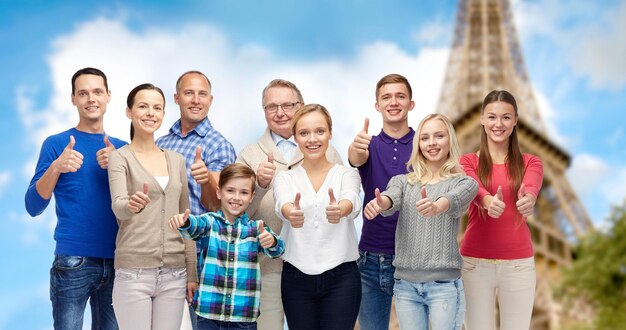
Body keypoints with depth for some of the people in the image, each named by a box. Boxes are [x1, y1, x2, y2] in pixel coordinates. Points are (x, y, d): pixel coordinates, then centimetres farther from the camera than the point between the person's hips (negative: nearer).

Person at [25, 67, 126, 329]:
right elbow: (33, 207, -5)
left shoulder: (121, 148, 11)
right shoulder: (56, 144, 1)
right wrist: (56, 167, -21)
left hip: (116, 260, 3)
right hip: (73, 261, -3)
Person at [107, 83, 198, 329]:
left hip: (174, 273, 4)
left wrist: (192, 272, 8)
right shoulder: (120, 157, -2)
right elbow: (118, 206, -18)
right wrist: (131, 205, -42)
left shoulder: (176, 160, 12)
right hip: (133, 271, -4)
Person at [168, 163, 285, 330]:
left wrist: (271, 241, -35)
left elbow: (276, 250, -12)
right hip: (208, 312, 0)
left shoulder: (256, 228, 3)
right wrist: (184, 222, -42)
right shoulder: (210, 222, 1)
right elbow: (196, 225, -19)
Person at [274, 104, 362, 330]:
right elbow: (282, 203, -19)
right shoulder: (285, 178, 4)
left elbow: (352, 201, -21)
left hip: (341, 277, -1)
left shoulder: (347, 174, 2)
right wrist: (291, 212, -44)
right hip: (296, 278, 1)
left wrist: (339, 209, -46)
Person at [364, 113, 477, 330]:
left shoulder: (463, 182, 1)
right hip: (405, 284, 3)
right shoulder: (402, 181, 9)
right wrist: (380, 203, -38)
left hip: (444, 284, -3)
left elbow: (455, 200, -22)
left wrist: (436, 206, -45)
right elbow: (391, 199, -13)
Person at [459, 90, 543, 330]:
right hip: (475, 262, 0)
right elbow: (472, 188, -20)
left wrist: (528, 200, -44)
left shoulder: (530, 162, 5)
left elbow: (531, 188, -19)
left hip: (518, 263, 1)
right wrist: (488, 200, -43)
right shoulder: (468, 161, 3)